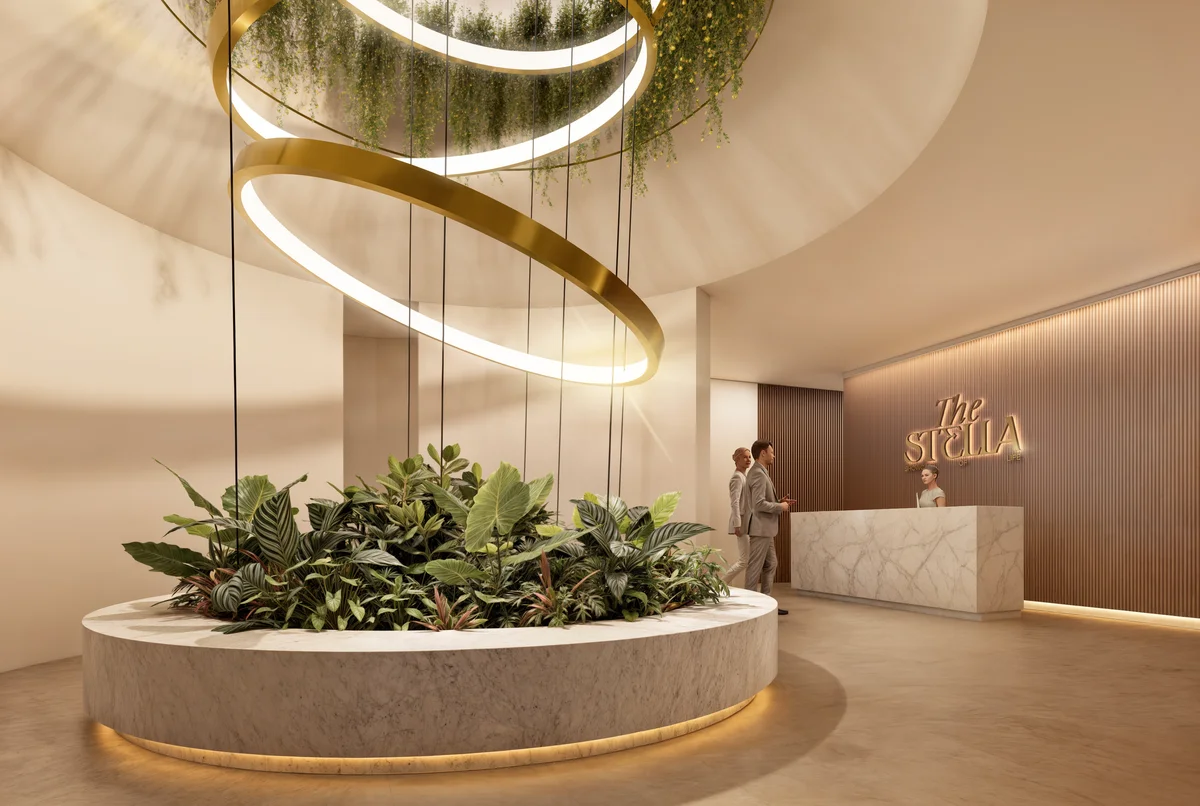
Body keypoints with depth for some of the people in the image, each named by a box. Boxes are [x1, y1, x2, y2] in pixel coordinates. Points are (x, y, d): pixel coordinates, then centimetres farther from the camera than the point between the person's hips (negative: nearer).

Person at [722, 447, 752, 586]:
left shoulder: (743, 476, 17)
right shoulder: (737, 477, -13)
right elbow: (734, 503, -20)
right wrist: (737, 525, -24)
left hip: (749, 524, 10)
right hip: (743, 524, -10)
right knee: (744, 560, -8)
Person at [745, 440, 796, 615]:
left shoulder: (760, 472, 15)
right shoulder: (758, 473, -18)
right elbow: (759, 503, -26)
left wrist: (779, 502, 10)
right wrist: (780, 507, -14)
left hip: (765, 528, 11)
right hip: (760, 527, -11)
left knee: (771, 564, 16)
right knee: (755, 567, -4)